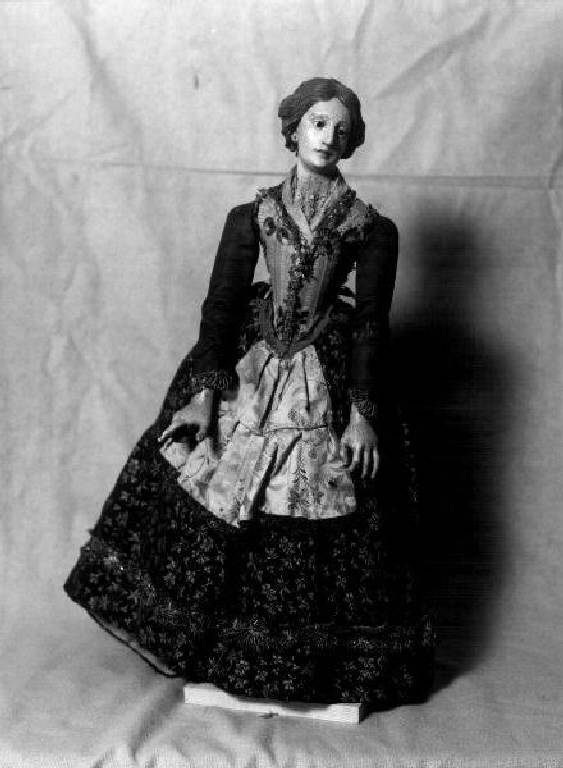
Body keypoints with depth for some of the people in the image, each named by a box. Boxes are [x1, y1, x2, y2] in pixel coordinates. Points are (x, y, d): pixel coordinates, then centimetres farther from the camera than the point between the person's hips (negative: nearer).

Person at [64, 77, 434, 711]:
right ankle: (212, 648, 21)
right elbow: (220, 305, -2)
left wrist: (363, 414, -13)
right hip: (247, 369, 1)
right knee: (213, 510, 2)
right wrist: (204, 393, -13)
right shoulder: (250, 218, 4)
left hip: (329, 379, -1)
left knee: (326, 528, 1)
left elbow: (372, 322, -3)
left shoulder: (373, 230, 2)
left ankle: (326, 664, 19)